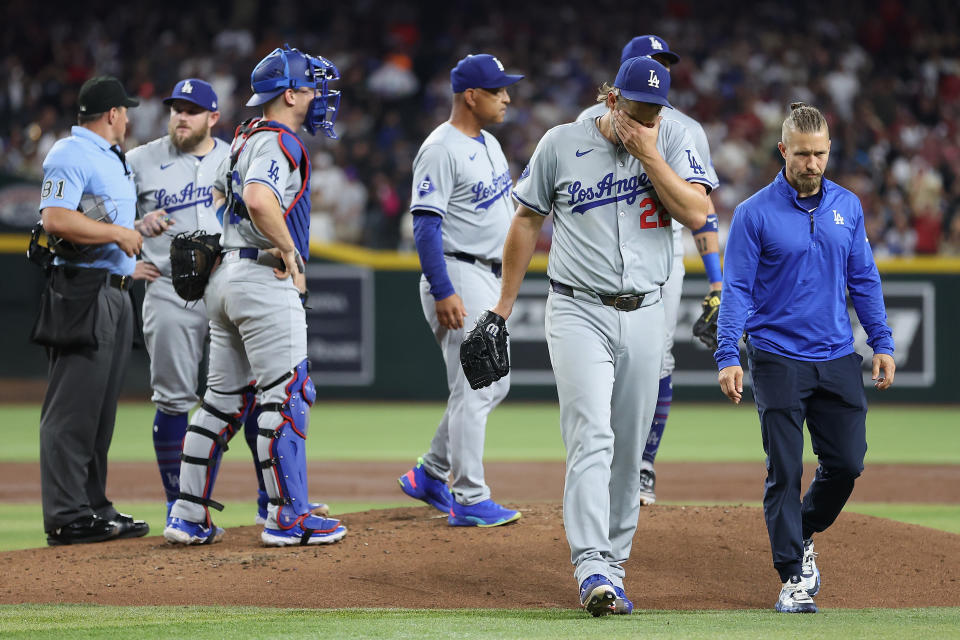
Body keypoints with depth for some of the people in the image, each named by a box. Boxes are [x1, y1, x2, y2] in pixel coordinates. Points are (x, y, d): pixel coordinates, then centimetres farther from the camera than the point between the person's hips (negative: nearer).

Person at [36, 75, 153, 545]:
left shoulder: (114, 159, 22)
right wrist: (118, 233, -17)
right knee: (73, 406, -10)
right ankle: (66, 517, -10)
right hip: (82, 292, -10)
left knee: (101, 406, 12)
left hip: (114, 292, 10)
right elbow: (55, 219, -22)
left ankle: (93, 507, 18)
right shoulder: (70, 155, -10)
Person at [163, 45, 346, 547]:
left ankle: (189, 518, 10)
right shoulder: (279, 143, -14)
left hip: (226, 276, 10)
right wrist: (288, 251, -19)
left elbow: (223, 195, 32)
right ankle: (287, 519, -7)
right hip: (266, 280, -10)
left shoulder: (245, 138, 17)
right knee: (285, 396, -7)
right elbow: (259, 200, -32)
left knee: (224, 400, 11)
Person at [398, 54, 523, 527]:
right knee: (473, 389, -9)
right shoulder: (441, 150, -16)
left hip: (490, 279, 10)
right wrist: (443, 292, -26)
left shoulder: (488, 144, 14)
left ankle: (429, 474, 23)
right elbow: (425, 225, -20)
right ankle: (470, 501, -5)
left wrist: (505, 280, 20)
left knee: (494, 385, 14)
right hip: (458, 277, -10)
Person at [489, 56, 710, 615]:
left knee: (629, 451, 8)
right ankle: (593, 570, -24)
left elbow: (697, 214, -10)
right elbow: (527, 220, 9)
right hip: (579, 312, -3)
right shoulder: (561, 143, -1)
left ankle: (613, 565, 18)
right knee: (592, 438, -16)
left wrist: (648, 154, -16)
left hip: (644, 316, 3)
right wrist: (504, 307, 10)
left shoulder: (673, 140, 2)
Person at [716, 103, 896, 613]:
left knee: (847, 462, 4)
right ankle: (793, 576, 3)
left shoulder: (847, 206, 7)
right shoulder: (755, 213, -6)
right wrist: (728, 356, -17)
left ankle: (804, 534, 30)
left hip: (838, 360, 4)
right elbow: (737, 289, -7)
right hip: (779, 360, -4)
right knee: (785, 471, -4)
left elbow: (863, 279, 13)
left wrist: (882, 343, 6)